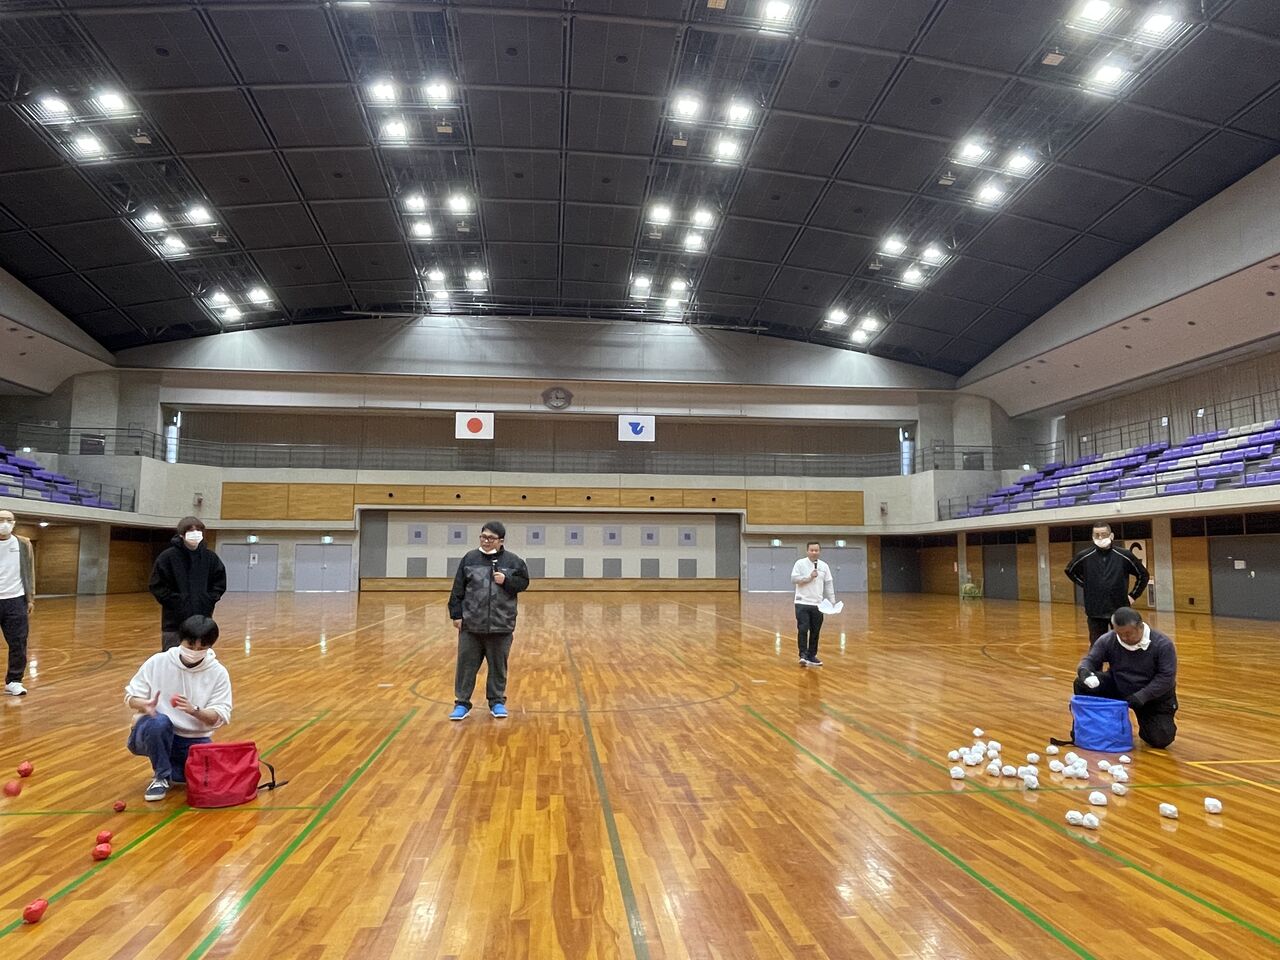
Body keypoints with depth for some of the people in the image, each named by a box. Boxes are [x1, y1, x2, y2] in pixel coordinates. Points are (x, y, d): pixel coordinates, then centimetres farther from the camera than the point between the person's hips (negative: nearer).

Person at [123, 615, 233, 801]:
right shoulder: (158, 662, -9)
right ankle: (161, 776, -9)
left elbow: (220, 717, -12)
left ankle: (171, 768, 12)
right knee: (159, 722, -37)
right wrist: (145, 705, -25)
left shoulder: (218, 673, -8)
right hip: (155, 734, -1)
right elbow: (131, 696, -2)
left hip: (194, 740, 1)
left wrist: (194, 710, -32)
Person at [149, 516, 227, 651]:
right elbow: (158, 586, -6)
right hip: (175, 621, -3)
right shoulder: (168, 556, -6)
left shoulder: (210, 557, 3)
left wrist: (210, 600, -3)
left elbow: (220, 582, 10)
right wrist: (175, 602, -13)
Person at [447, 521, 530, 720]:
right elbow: (458, 590, 4)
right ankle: (462, 703, 17)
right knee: (466, 664, 5)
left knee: (498, 666, 10)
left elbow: (523, 582, 5)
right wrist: (456, 614, 0)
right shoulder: (469, 559, 2)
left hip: (501, 625, 0)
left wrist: (506, 581, -13)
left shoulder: (513, 561, 0)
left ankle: (497, 702, 24)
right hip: (471, 624, 1)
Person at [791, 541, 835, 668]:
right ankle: (803, 655, -2)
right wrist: (809, 577, -15)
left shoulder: (824, 566, 7)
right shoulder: (800, 563, -3)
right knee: (802, 630, -9)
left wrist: (832, 602, 4)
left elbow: (829, 585, 9)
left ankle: (812, 656, 18)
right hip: (802, 603, -4)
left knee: (815, 632, 8)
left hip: (818, 604, 4)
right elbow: (794, 579, -11)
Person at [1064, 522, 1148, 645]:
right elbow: (1070, 571, 16)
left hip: (1120, 611, 0)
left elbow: (1143, 575, 10)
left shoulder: (1124, 555, -4)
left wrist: (1133, 595, 7)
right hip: (1095, 612, 0)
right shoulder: (1084, 556, -3)